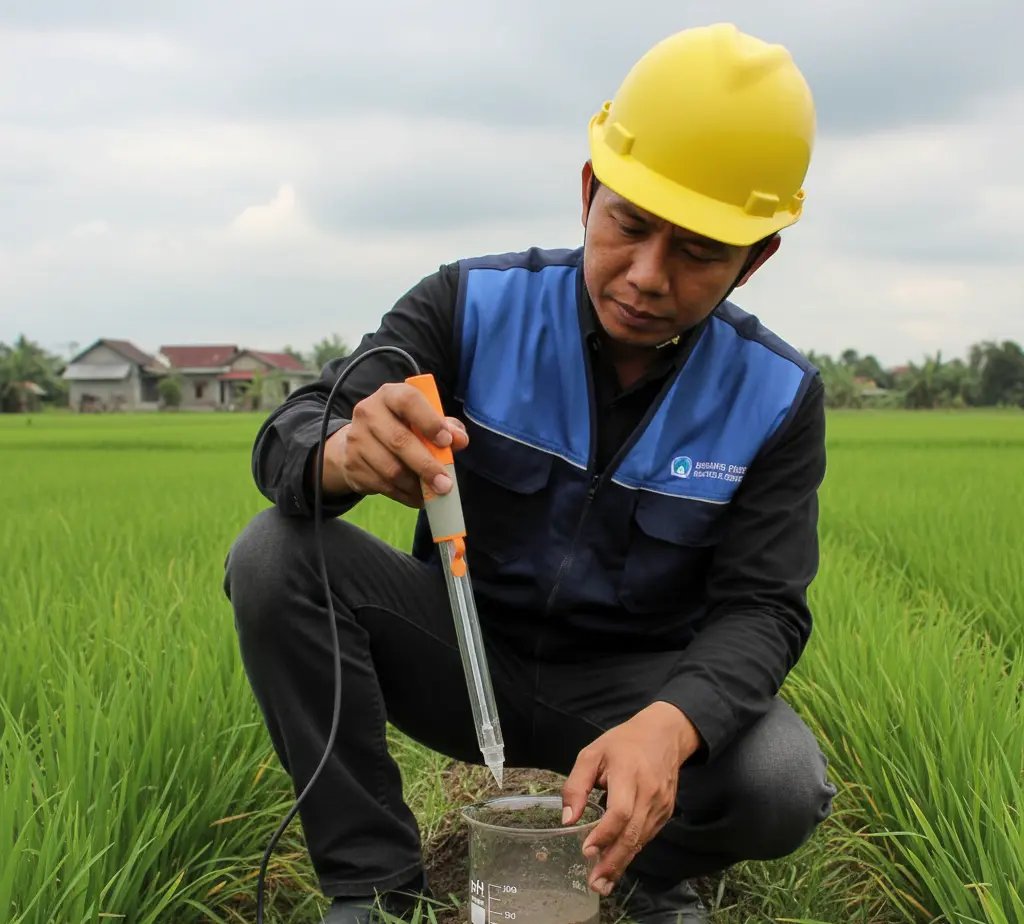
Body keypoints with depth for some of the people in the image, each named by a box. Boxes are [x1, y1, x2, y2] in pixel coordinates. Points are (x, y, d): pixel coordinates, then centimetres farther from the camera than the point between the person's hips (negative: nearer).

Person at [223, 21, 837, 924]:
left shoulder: (777, 397, -11)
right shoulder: (473, 306, -13)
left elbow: (761, 609, -15)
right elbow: (289, 435, -18)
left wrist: (670, 726, -39)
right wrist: (344, 453, -46)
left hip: (638, 682, 0)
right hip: (465, 650, 1)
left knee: (784, 785, -30)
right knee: (275, 554, -24)